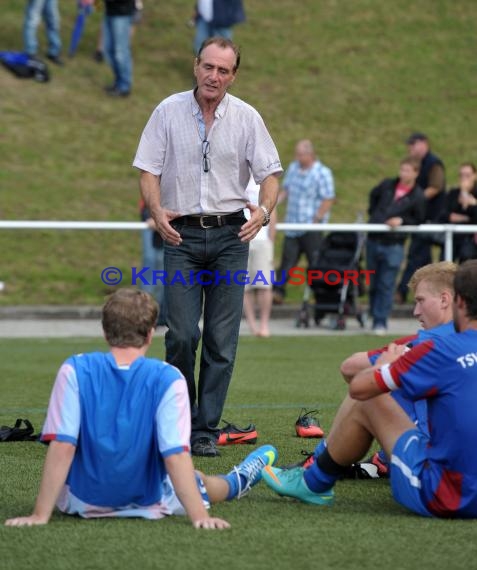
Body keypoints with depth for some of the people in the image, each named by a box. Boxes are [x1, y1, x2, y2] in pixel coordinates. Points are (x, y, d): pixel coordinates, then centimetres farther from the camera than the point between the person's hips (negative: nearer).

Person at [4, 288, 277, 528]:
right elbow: (176, 455, -24)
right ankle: (238, 482, 65)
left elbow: (62, 446, -20)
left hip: (82, 501, 0)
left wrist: (40, 516, -20)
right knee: (195, 481, 33)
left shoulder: (75, 370, -16)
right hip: (148, 504, 0)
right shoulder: (167, 379, -18)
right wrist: (200, 517, -25)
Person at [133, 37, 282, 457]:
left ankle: (206, 430, 7)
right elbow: (149, 170, 2)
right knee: (182, 335, -8)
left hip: (230, 235, 1)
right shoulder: (169, 111, 2)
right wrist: (157, 210, -16)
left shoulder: (247, 118, 3)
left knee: (222, 340, 0)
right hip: (181, 234, -1)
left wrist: (264, 210, -17)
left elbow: (270, 172, 2)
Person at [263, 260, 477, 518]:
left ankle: (313, 484, 28)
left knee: (365, 402, 10)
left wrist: (385, 364, 15)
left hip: (442, 499, -7)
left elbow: (359, 387, -7)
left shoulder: (443, 350, -14)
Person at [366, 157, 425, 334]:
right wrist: (373, 213, 14)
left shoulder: (417, 196, -7)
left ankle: (380, 321, -1)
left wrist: (402, 220, -16)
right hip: (374, 240, 4)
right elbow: (373, 195, 23)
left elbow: (418, 220, 0)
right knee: (373, 283, 11)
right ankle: (375, 315, 24)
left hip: (393, 245, -4)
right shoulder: (387, 185, 3)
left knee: (386, 285, -5)